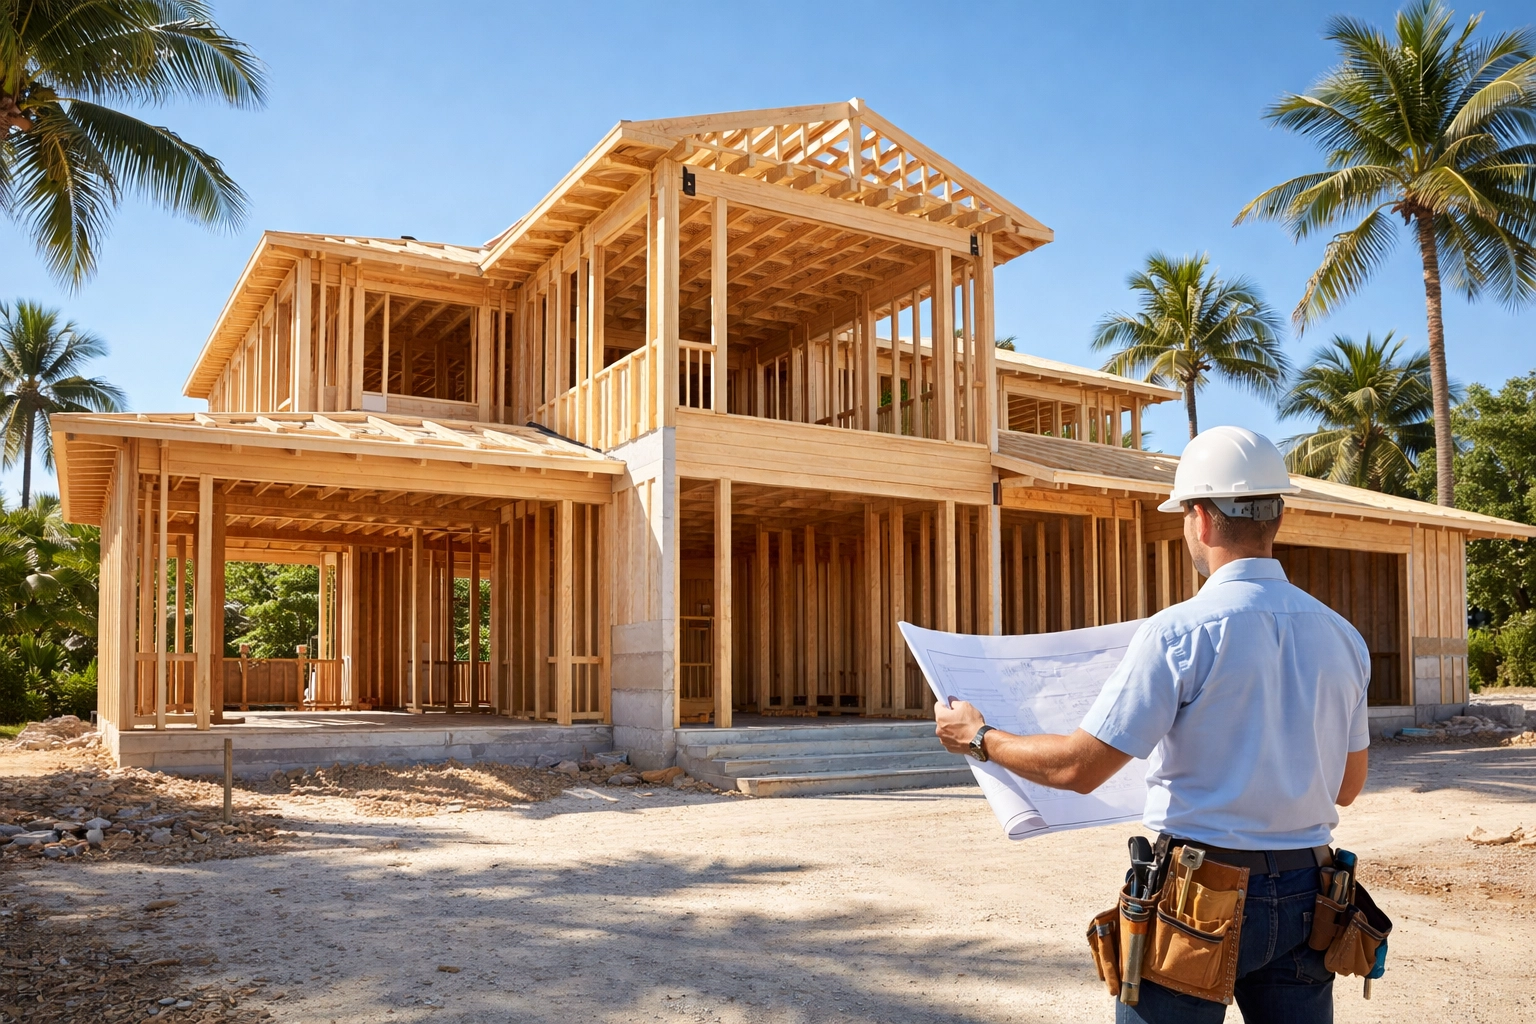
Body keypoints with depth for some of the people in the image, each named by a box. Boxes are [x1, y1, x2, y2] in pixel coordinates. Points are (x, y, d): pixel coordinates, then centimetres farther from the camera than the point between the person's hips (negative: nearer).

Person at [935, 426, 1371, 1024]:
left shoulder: (1181, 631, -16)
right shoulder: (1342, 637, 3)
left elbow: (1080, 767, -14)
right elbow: (1347, 786, 14)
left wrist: (980, 739, 1)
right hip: (1304, 900, 6)